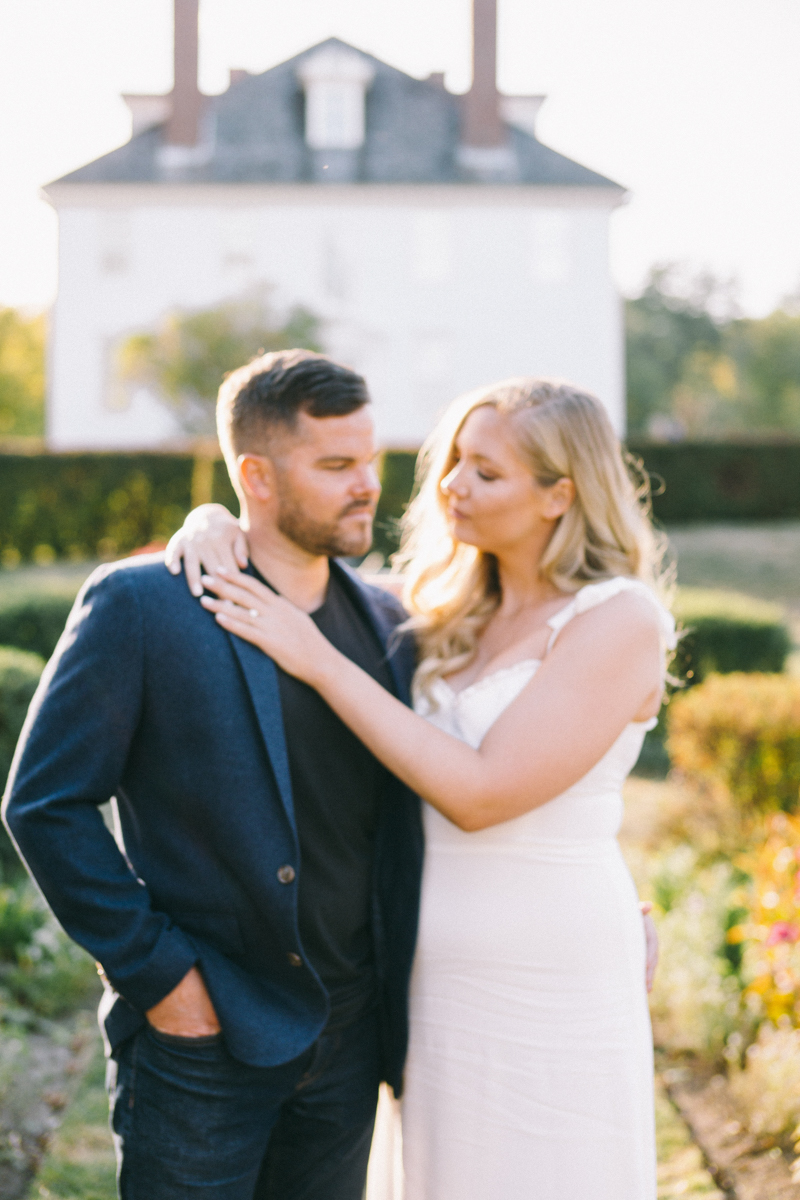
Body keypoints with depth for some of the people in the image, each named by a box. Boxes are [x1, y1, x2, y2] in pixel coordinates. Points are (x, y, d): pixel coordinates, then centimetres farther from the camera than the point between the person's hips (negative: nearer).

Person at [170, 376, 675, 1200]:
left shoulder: (618, 621, -14)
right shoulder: (452, 613, 6)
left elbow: (481, 792, -21)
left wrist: (321, 661, -20)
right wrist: (218, 527, -6)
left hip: (547, 974, -6)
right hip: (437, 969, 6)